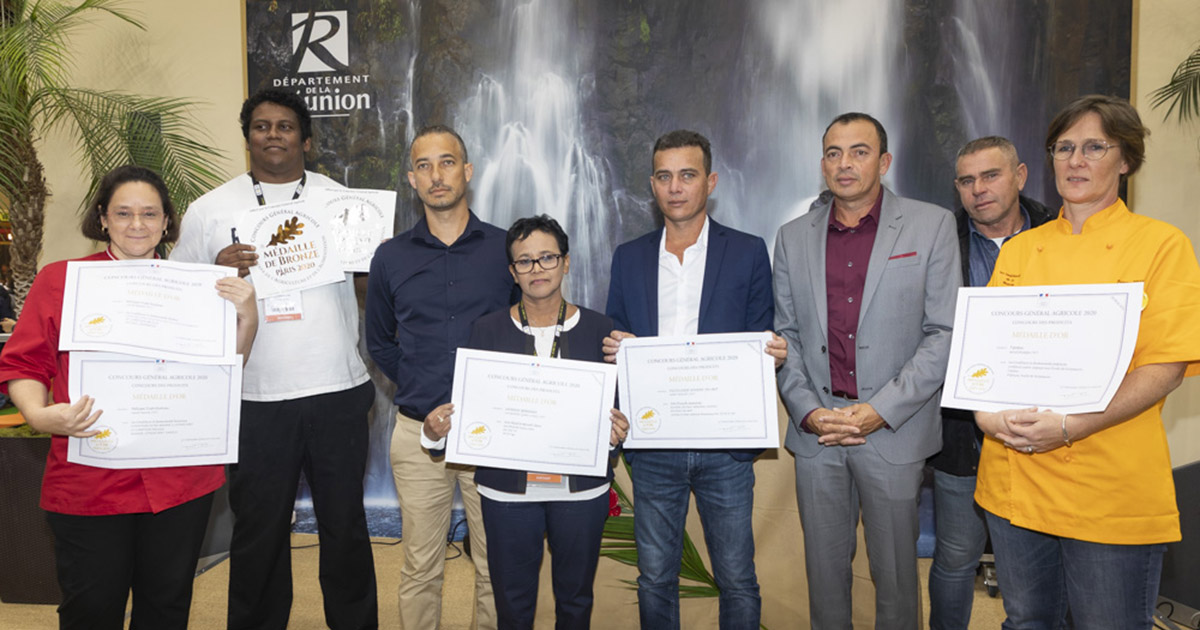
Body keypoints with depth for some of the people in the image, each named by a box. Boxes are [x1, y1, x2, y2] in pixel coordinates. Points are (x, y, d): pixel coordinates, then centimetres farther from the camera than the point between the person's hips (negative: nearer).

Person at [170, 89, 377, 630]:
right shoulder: (211, 209, 7)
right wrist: (218, 271, -13)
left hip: (338, 389, 1)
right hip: (256, 398, 0)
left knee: (345, 522, 11)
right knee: (259, 530, 10)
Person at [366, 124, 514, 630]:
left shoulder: (506, 248, 2)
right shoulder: (391, 258, 7)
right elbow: (379, 342, 16)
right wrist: (422, 392, 4)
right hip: (418, 431, 1)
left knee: (496, 565, 8)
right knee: (420, 569, 10)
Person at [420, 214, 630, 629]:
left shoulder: (598, 329, 0)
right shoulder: (487, 331, 0)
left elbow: (617, 405, 4)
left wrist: (618, 432, -17)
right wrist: (435, 430, -17)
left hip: (582, 487, 0)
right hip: (507, 489, 0)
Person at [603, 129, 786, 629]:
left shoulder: (748, 253, 1)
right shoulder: (629, 257, 8)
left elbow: (761, 345, 4)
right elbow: (616, 342, 12)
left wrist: (772, 356, -18)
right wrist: (614, 348, -11)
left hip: (725, 444, -2)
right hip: (652, 444, 2)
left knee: (737, 582, 9)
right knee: (655, 580, 14)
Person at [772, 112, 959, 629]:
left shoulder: (931, 225, -1)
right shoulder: (794, 237, 8)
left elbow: (944, 333, -5)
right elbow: (785, 334, 8)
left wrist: (882, 410, -13)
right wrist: (807, 410, -5)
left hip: (894, 430, -2)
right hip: (815, 430, 3)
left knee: (895, 572, 9)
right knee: (824, 568, 14)